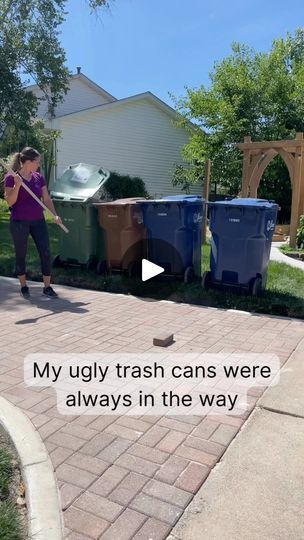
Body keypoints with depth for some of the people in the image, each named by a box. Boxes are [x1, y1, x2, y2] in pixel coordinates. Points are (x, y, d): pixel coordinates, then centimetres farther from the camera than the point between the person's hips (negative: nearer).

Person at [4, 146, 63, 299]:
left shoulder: (39, 178, 6)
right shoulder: (11, 178, -7)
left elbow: (46, 199, 7)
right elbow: (10, 202, -11)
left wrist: (55, 215, -6)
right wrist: (17, 185, -24)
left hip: (38, 221, 4)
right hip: (19, 223, -4)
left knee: (46, 253, -2)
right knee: (21, 255, 7)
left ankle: (47, 287, 9)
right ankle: (23, 286, 24)